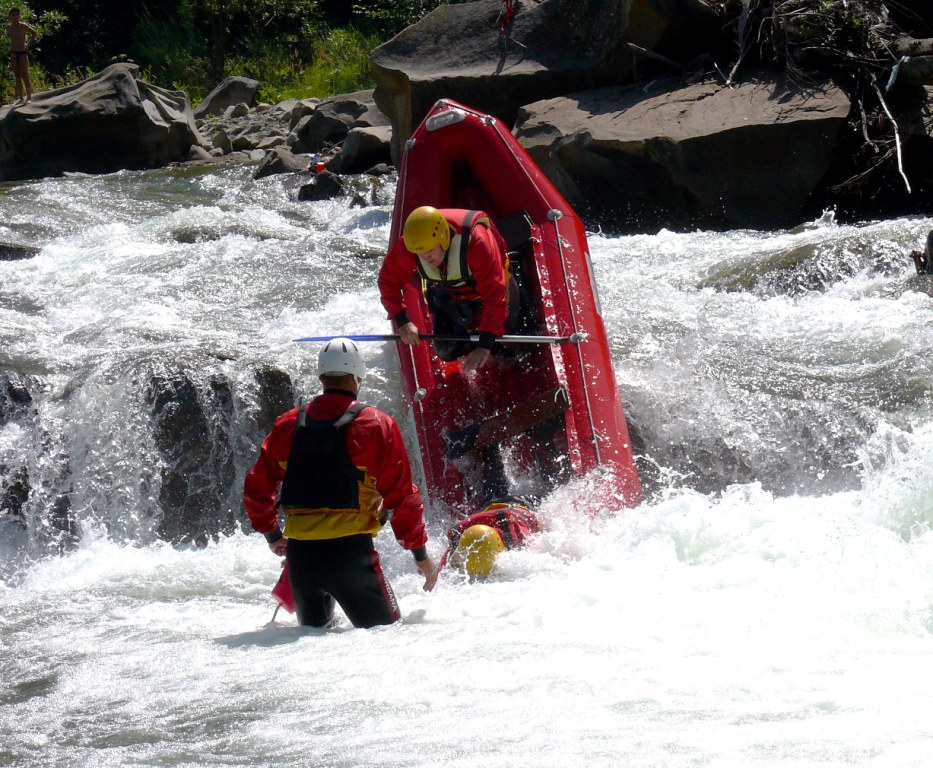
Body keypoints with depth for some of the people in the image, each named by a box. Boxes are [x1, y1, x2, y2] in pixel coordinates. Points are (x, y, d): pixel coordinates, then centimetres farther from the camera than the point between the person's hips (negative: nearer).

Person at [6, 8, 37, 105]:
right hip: (13, 53, 5)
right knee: (17, 77, 4)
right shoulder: (8, 27, 7)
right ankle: (21, 98, 7)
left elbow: (35, 33, 4)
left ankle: (29, 97, -3)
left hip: (23, 52, -5)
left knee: (25, 76, -7)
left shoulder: (23, 26, -6)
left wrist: (28, 43, -3)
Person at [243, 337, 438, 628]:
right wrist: (420, 552, 9)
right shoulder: (377, 426, -3)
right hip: (350, 550, -4)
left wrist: (271, 534, 31)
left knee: (313, 627, 24)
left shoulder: (288, 426, 8)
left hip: (299, 551, 4)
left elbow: (256, 489, 13)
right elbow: (401, 495, -2)